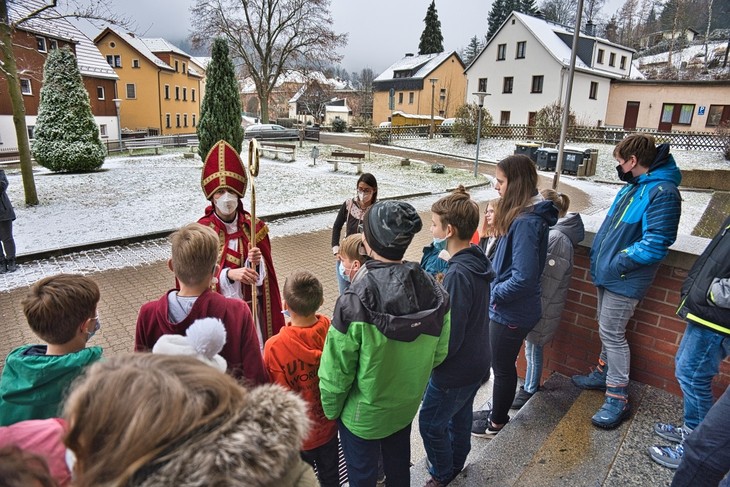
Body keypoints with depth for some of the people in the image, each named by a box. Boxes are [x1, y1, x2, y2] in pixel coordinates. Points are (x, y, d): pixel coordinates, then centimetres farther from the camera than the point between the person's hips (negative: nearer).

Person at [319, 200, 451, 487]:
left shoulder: (356, 302, -33)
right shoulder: (434, 291, -17)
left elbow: (335, 371, -23)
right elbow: (439, 352, -5)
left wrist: (330, 410, -4)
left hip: (363, 415, -4)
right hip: (406, 406, 5)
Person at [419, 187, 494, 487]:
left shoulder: (458, 274, -32)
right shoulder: (477, 260, -4)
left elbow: (449, 337, -27)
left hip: (456, 370, -8)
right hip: (476, 361, 9)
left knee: (431, 423, 13)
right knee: (460, 415, 27)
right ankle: (456, 462, 50)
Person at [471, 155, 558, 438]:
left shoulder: (525, 222, -27)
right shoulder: (524, 215, 3)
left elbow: (524, 277, -29)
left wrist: (494, 293, -16)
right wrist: (495, 286, 6)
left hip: (511, 312, -9)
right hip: (509, 308, 9)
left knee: (502, 367, 11)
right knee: (503, 364, 24)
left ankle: (496, 423, 33)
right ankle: (498, 411, 44)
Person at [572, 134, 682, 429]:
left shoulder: (662, 192, -19)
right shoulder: (632, 187, 10)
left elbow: (655, 243, -25)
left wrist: (616, 264, -20)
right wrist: (598, 257, 11)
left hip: (624, 280, -9)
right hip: (607, 273, 9)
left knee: (612, 334, -3)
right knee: (607, 330, 21)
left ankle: (617, 399, 9)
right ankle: (604, 373, 38)